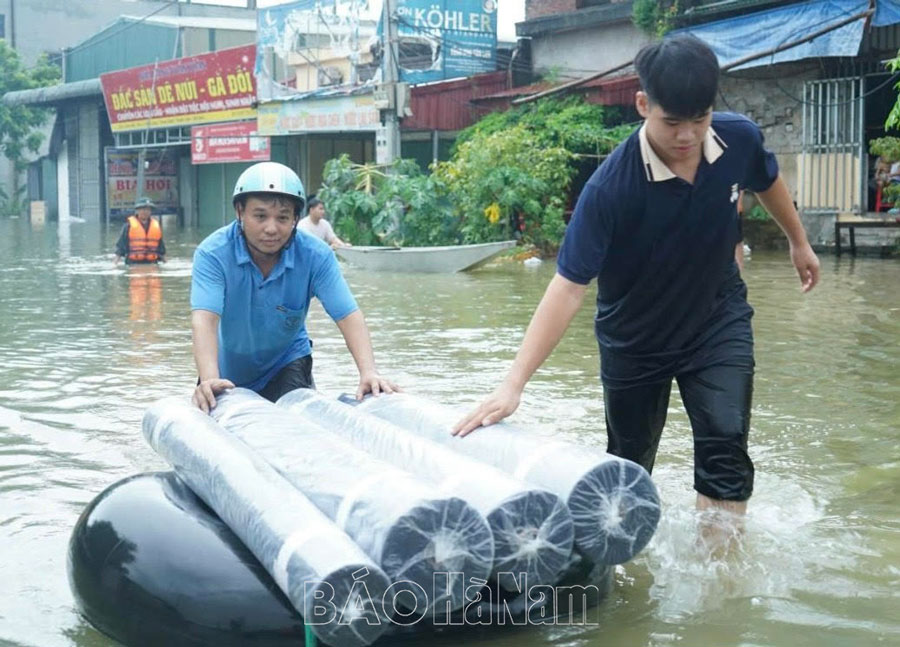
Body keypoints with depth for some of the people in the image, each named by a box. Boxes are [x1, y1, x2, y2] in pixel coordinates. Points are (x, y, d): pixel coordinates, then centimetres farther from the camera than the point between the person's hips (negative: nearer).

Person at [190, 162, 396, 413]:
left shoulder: (315, 256, -24)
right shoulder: (213, 254, -28)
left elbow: (348, 316, -30)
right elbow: (204, 319, -40)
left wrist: (369, 372, -47)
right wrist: (209, 380, -58)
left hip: (286, 361, 0)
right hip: (228, 367, 0)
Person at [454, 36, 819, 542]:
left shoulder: (739, 139, -19)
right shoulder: (610, 188, -32)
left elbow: (768, 182, 7)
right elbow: (569, 288, -32)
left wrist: (800, 242, 23)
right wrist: (514, 384, -38)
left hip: (719, 322, 2)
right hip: (634, 341, -2)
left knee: (726, 450, -12)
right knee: (629, 466, 13)